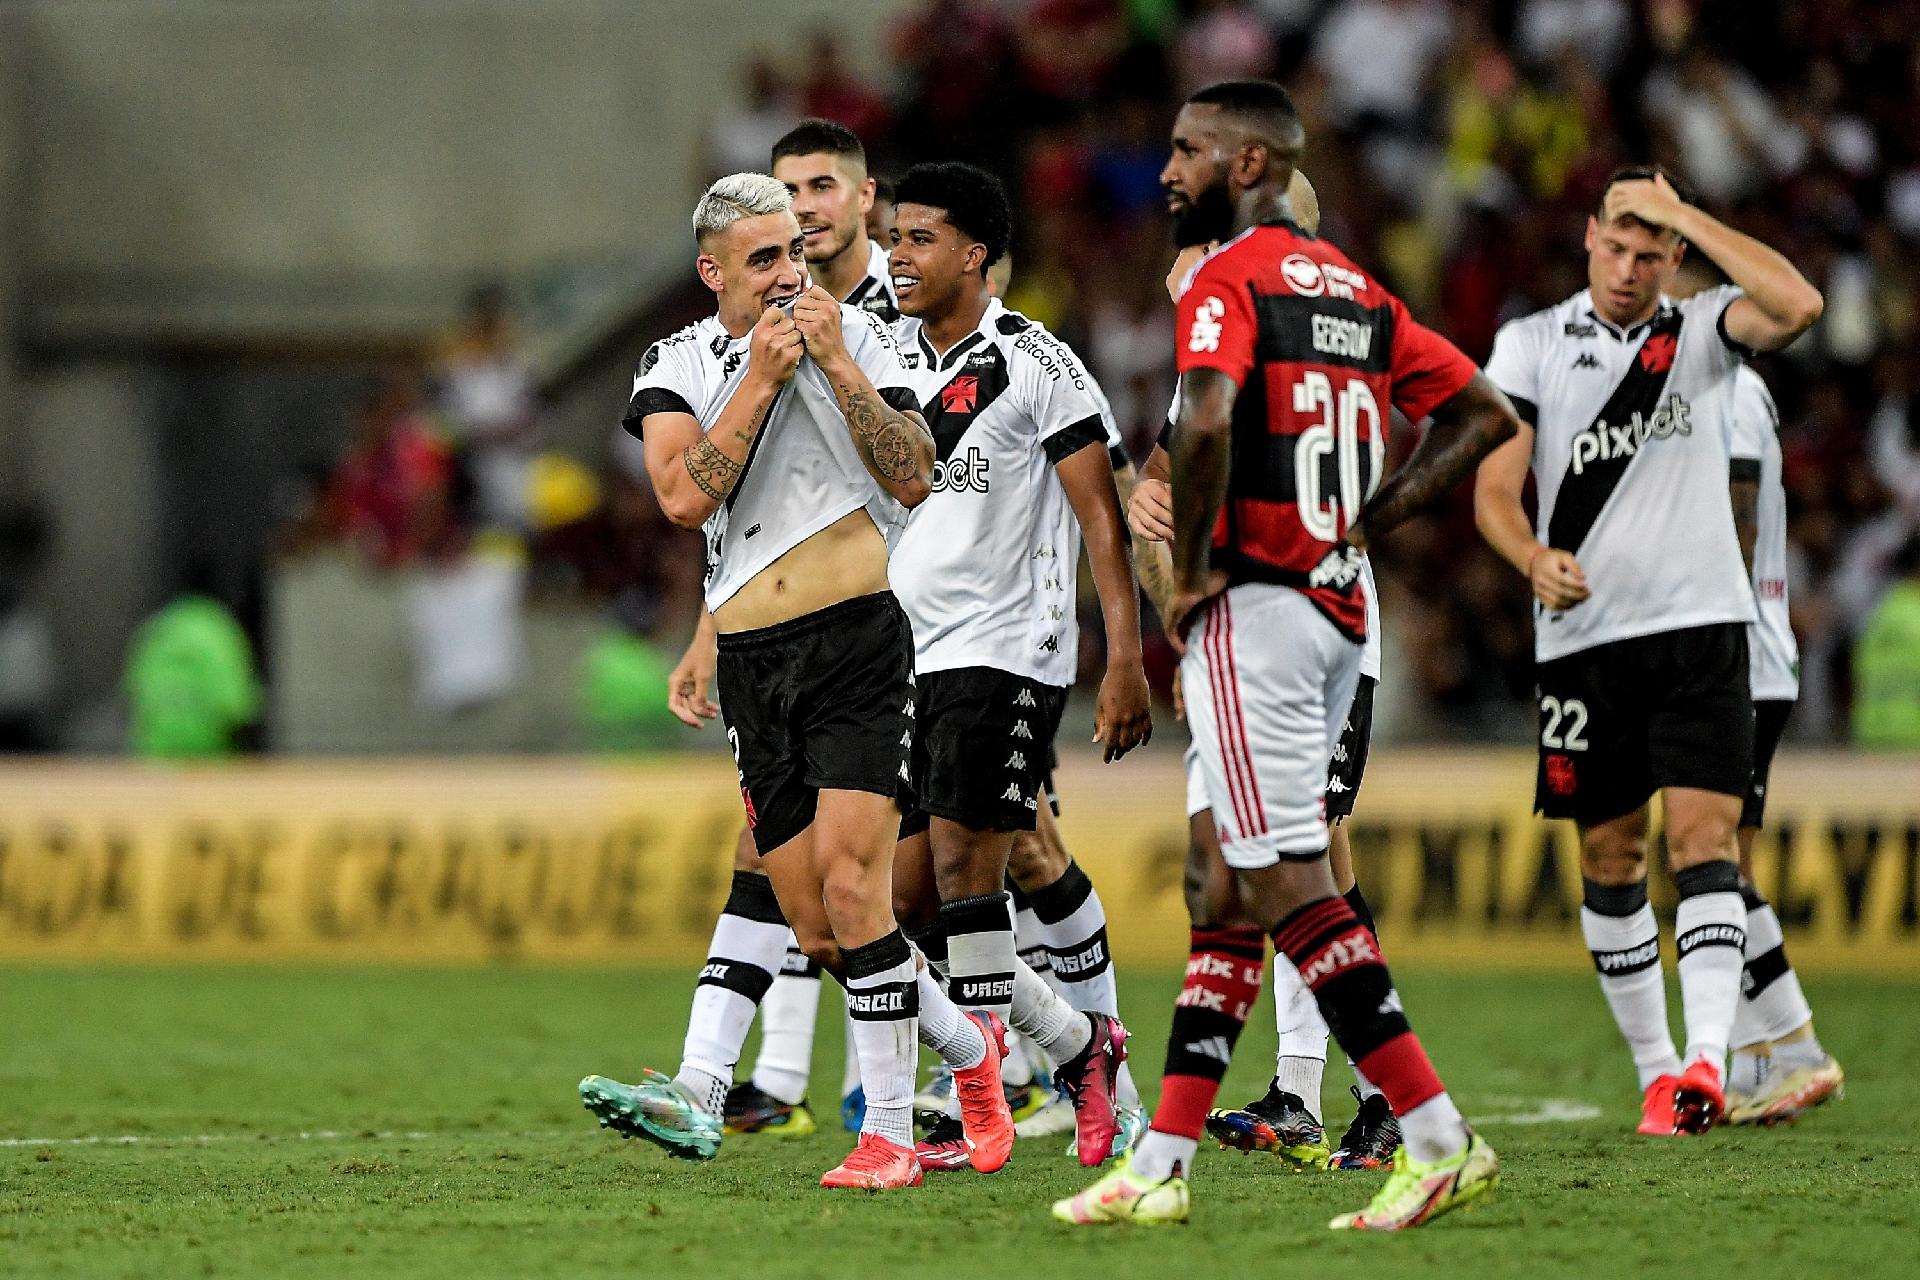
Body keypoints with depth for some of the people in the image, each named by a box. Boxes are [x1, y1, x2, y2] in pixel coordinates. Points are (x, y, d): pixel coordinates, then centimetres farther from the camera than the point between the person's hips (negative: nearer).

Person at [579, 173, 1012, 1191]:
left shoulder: (858, 336, 4)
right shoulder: (677, 367, 7)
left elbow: (913, 481, -6)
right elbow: (684, 497, -10)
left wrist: (835, 362, -11)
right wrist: (762, 378, -12)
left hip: (857, 638, -3)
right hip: (751, 658, 3)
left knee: (848, 885, -15)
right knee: (817, 923, 2)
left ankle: (889, 1134, -8)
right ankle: (967, 1050, 25)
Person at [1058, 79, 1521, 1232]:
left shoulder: (1228, 283, -10)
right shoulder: (1358, 294, 15)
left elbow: (1207, 422, -28)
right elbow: (1485, 416, 18)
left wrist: (1190, 569, -15)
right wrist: (1368, 522, 14)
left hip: (1253, 607, -9)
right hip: (1341, 611, 9)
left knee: (1291, 886, -7)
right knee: (1227, 887, 11)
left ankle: (1440, 1139, -12)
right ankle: (1162, 1167, 13)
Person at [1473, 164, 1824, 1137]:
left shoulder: (1703, 329, 5)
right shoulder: (1532, 345, 5)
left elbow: (1796, 305, -16)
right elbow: (1495, 487, -1)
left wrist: (1684, 215, -11)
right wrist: (1535, 559, -22)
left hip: (1700, 626, -1)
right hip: (1582, 635, 1)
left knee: (1704, 834, -14)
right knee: (1609, 856, 6)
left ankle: (1706, 1059, -24)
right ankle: (1653, 1068, 18)